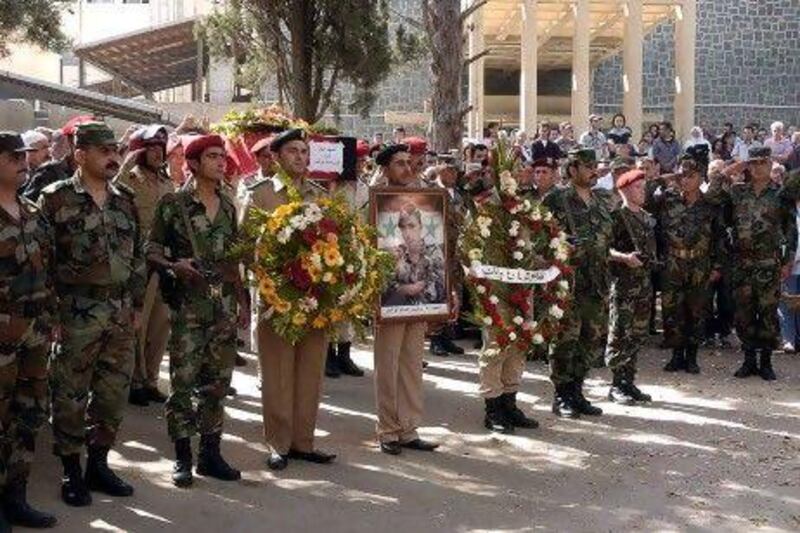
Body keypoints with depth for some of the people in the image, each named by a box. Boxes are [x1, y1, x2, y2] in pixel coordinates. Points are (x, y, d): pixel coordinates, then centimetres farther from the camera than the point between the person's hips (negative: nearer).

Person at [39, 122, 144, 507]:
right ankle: (71, 472, 18)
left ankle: (98, 464, 26)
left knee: (114, 393, 12)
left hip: (121, 312, 5)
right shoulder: (56, 198, -6)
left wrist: (137, 305, 12)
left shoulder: (125, 200, 10)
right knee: (70, 395, 4)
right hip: (76, 312, -5)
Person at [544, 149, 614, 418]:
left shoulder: (603, 199, 14)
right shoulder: (556, 199, -7)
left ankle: (576, 391, 21)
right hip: (568, 281, -7)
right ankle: (561, 396, 8)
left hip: (597, 282, 7)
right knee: (566, 338, -3)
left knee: (593, 338, 9)